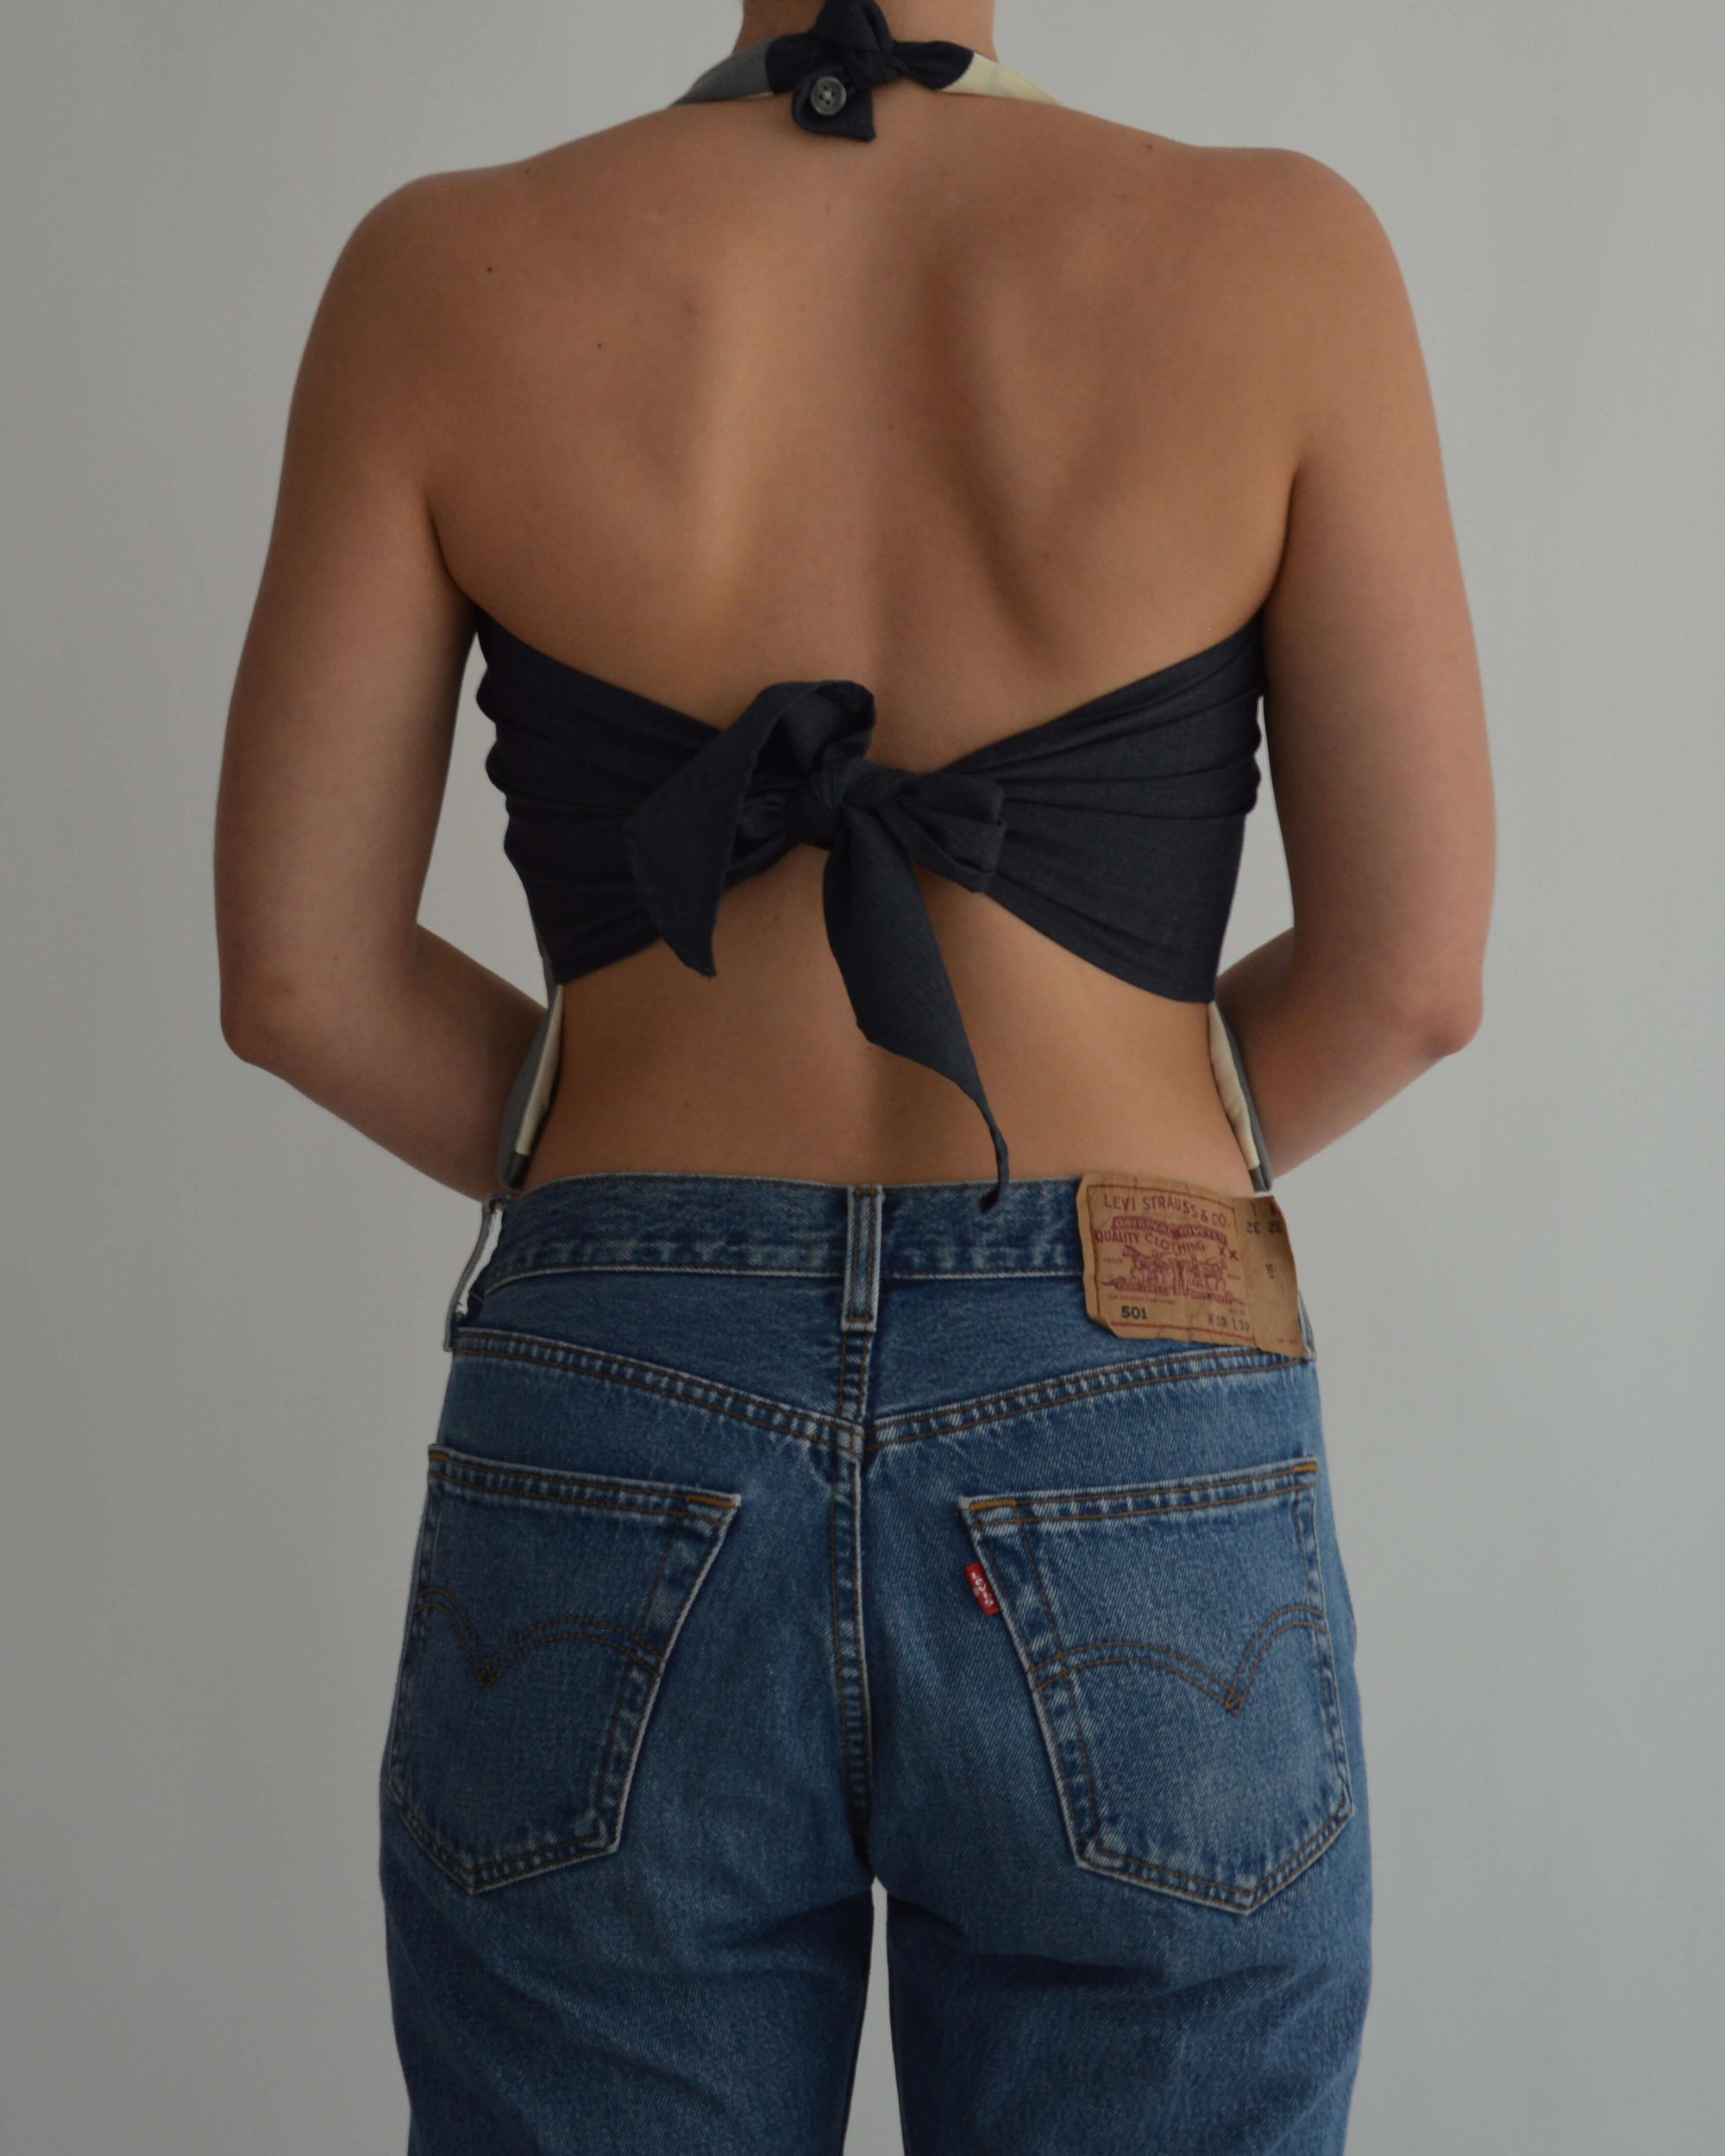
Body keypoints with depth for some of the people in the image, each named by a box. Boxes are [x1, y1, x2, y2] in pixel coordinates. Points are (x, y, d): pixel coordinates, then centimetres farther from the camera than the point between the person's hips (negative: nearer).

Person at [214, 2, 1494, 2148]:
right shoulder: (1275, 254, -4)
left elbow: (294, 967, 0)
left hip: (608, 1477, 1)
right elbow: (1413, 966, -2)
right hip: (1139, 1502, 0)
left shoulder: (448, 274, -2)